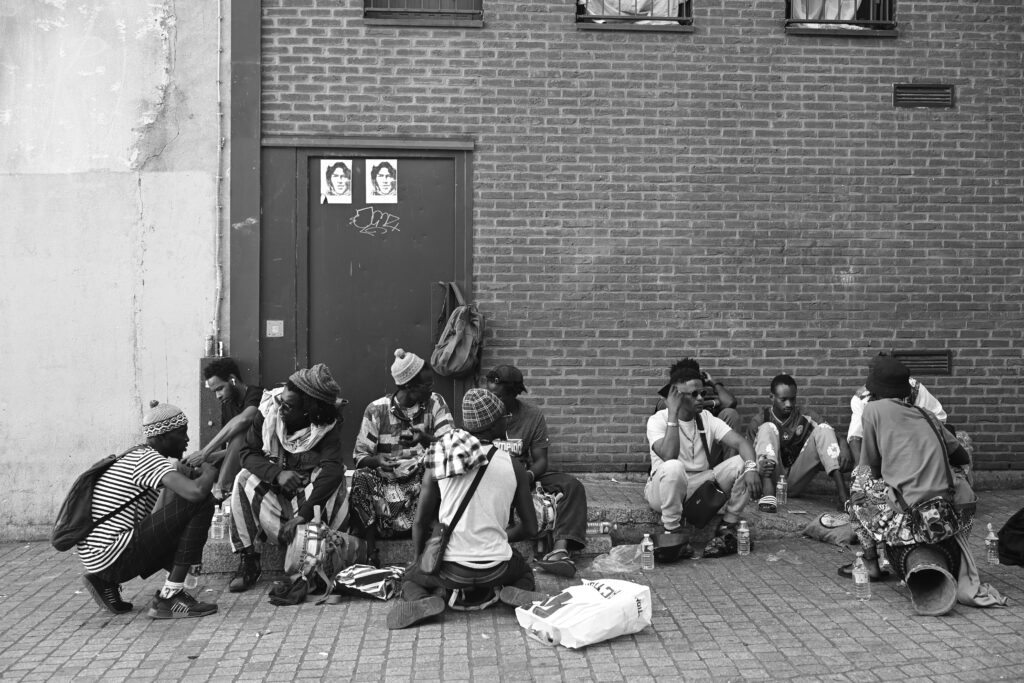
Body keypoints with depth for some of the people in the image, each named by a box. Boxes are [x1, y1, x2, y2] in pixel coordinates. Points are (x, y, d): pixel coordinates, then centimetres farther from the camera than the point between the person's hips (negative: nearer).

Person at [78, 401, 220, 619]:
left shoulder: (136, 455, 19)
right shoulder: (150, 459, -12)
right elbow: (196, 491, -28)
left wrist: (183, 476, 11)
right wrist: (208, 473, -5)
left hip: (96, 558, 10)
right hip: (114, 558, -10)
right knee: (201, 503, -13)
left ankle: (107, 582, 15)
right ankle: (170, 598, -10)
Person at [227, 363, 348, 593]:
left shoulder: (325, 430, -22)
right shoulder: (268, 412, -14)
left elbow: (332, 469, -37)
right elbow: (248, 452, -12)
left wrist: (302, 515, -48)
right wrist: (277, 474, -33)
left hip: (308, 492, -2)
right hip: (272, 488, 2)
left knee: (333, 481, -31)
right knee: (244, 480, -25)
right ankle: (248, 562, -25)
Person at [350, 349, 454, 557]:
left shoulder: (435, 403, 2)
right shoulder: (376, 410, -2)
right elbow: (360, 457, -2)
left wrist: (425, 438, -30)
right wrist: (376, 459, -26)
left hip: (423, 478, 1)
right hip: (387, 480, -1)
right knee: (361, 477, -30)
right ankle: (369, 549, -17)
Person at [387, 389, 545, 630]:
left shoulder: (438, 462, -4)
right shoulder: (514, 466, -5)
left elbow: (420, 523, 0)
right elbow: (530, 529, 2)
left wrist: (421, 561, 18)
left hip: (451, 569, -1)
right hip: (496, 569, 1)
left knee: (410, 577, 29)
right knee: (524, 572, 35)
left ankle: (424, 600, -4)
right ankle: (512, 591, 1)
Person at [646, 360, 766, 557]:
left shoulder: (707, 419, 4)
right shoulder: (658, 420, -10)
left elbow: (741, 442, -9)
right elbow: (669, 456, -29)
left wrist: (751, 467, -30)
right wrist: (673, 414, -28)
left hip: (701, 486, 5)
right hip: (663, 490, -5)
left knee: (742, 463, -13)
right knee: (674, 467, -39)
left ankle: (726, 531, -7)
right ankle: (671, 535, -22)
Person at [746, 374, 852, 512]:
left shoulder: (806, 417, 5)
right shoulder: (759, 421, -1)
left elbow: (830, 436, -4)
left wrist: (843, 448, -28)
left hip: (797, 482, 2)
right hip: (771, 480, -2)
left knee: (822, 430, -12)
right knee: (767, 429, -22)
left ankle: (842, 493, -33)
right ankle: (768, 493, -43)